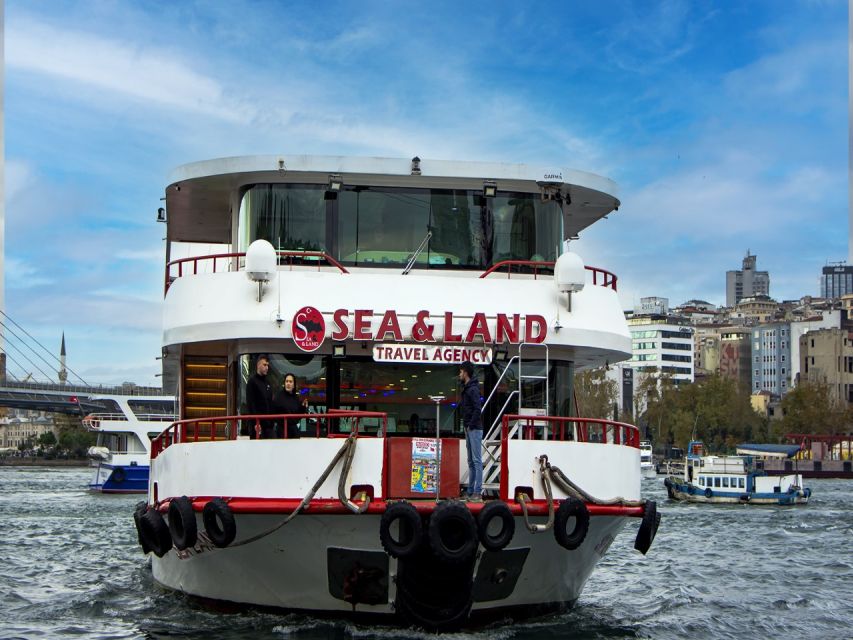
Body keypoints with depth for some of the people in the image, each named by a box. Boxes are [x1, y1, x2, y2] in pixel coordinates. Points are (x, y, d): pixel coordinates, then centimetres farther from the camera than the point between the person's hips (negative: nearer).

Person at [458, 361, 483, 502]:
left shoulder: (473, 389, -13)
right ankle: (471, 492, 17)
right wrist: (467, 426, 13)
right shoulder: (466, 388, 17)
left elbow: (477, 408, -22)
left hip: (474, 429, -10)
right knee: (471, 462, 12)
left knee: (477, 461, -9)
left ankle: (478, 493, -10)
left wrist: (471, 425, -17)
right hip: (469, 429, 10)